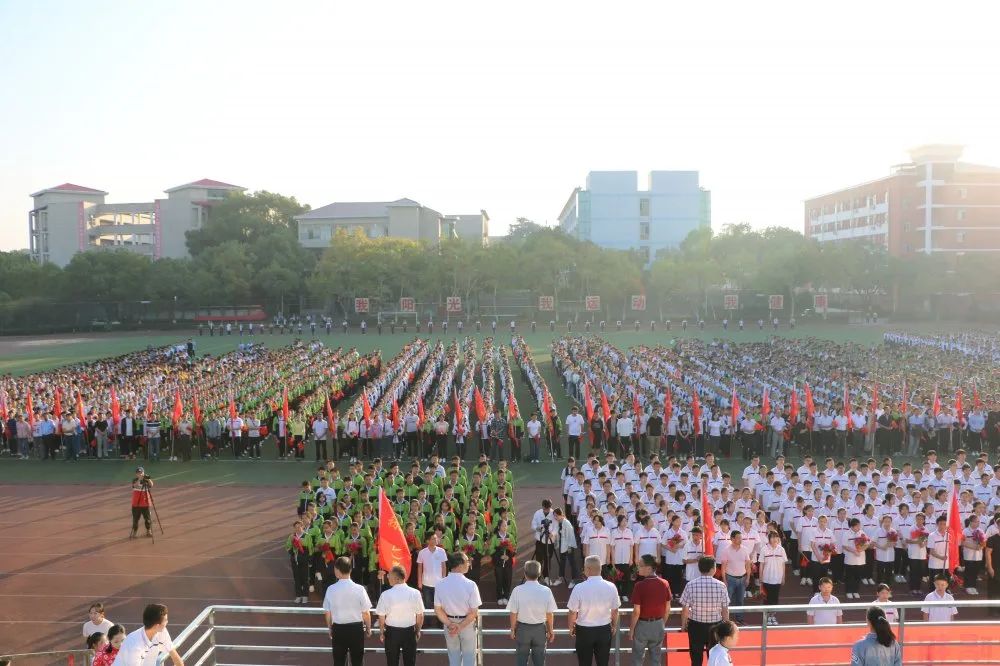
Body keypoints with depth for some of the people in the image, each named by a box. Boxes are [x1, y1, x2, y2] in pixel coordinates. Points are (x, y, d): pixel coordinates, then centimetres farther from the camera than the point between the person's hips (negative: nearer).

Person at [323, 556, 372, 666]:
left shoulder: (331, 589, -10)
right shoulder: (359, 589, -14)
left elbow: (327, 613, 0)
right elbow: (366, 613, -8)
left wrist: (330, 629, 18)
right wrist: (368, 628, 9)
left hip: (338, 629, 1)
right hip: (356, 628, -1)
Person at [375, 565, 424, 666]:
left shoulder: (386, 594, -17)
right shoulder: (415, 593, -11)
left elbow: (381, 617, -10)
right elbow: (420, 616, -3)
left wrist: (382, 631, 8)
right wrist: (418, 631, 14)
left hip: (392, 631, -1)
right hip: (409, 631, 1)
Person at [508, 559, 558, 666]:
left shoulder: (517, 590, -15)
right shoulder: (546, 591, -12)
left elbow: (513, 613, -9)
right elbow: (550, 613, -5)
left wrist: (512, 629, 6)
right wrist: (551, 630, 10)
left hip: (522, 628, -1)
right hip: (540, 629, 1)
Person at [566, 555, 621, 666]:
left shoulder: (579, 588, -21)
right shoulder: (611, 587, -13)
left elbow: (572, 612, -11)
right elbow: (615, 610, 0)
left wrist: (571, 627, 9)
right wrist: (614, 626, 19)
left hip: (584, 630, -2)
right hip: (604, 630, 2)